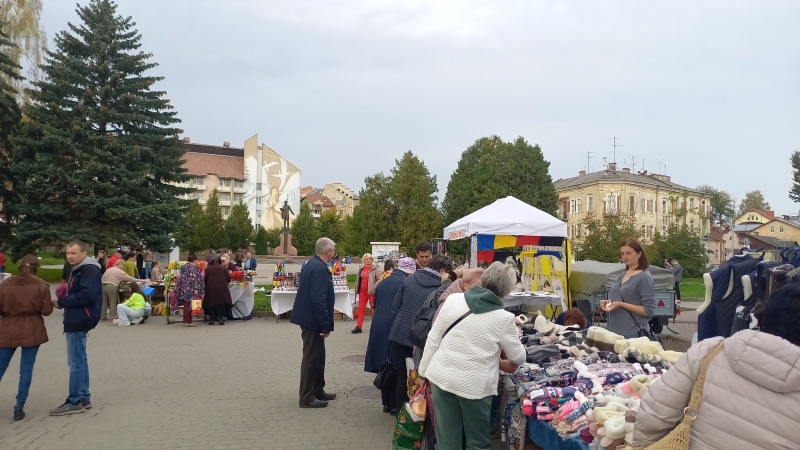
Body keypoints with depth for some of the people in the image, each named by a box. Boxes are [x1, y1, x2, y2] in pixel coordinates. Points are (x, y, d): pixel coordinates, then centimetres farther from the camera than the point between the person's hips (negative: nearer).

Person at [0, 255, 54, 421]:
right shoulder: (41, 285, -6)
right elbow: (46, 310, -7)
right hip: (32, 332, -1)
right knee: (26, 369, 3)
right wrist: (52, 303, 12)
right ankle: (19, 407, 3)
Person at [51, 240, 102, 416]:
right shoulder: (78, 270, 17)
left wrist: (62, 302, -16)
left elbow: (86, 295, -25)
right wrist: (63, 300, 5)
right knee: (80, 360, 14)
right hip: (76, 319, 11)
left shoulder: (89, 270, -16)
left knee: (76, 362, -7)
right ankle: (83, 398, 20)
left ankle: (75, 401, -1)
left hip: (79, 320, -11)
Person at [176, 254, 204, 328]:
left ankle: (186, 320, 17)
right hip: (190, 289, -8)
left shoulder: (183, 266, 13)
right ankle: (187, 321, 0)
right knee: (188, 305, -3)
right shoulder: (193, 267, -12)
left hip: (183, 288, 8)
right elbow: (193, 278, -19)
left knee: (186, 305, 12)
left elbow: (181, 278, 19)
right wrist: (196, 288, -19)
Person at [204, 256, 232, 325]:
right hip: (221, 288, 0)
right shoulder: (223, 268, 2)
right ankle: (221, 318, 3)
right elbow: (229, 278, 2)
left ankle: (211, 319, 7)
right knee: (221, 303, 7)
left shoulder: (207, 269, 2)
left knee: (211, 303, 8)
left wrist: (206, 287, 18)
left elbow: (205, 280, 2)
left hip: (210, 289, 0)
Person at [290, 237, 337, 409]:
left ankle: (317, 391, 29)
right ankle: (307, 398, 9)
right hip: (313, 319, -10)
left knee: (317, 355, 18)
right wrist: (326, 325, -22)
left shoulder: (313, 264, 11)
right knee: (311, 357, 0)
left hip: (309, 317, 10)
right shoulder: (319, 268, -21)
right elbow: (319, 299, -27)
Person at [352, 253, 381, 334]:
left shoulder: (375, 268, -6)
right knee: (361, 308, 6)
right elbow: (358, 279, 22)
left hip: (371, 291, -5)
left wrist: (375, 287, -20)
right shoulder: (361, 269, 11)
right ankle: (358, 326, 8)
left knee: (374, 308, 6)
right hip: (362, 291, 6)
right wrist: (357, 289, 16)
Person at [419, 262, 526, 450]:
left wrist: (425, 370, 13)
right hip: (474, 385, -3)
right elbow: (518, 357, 4)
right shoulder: (504, 318, -9)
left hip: (442, 377, 3)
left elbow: (433, 339, 3)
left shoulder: (453, 299, -2)